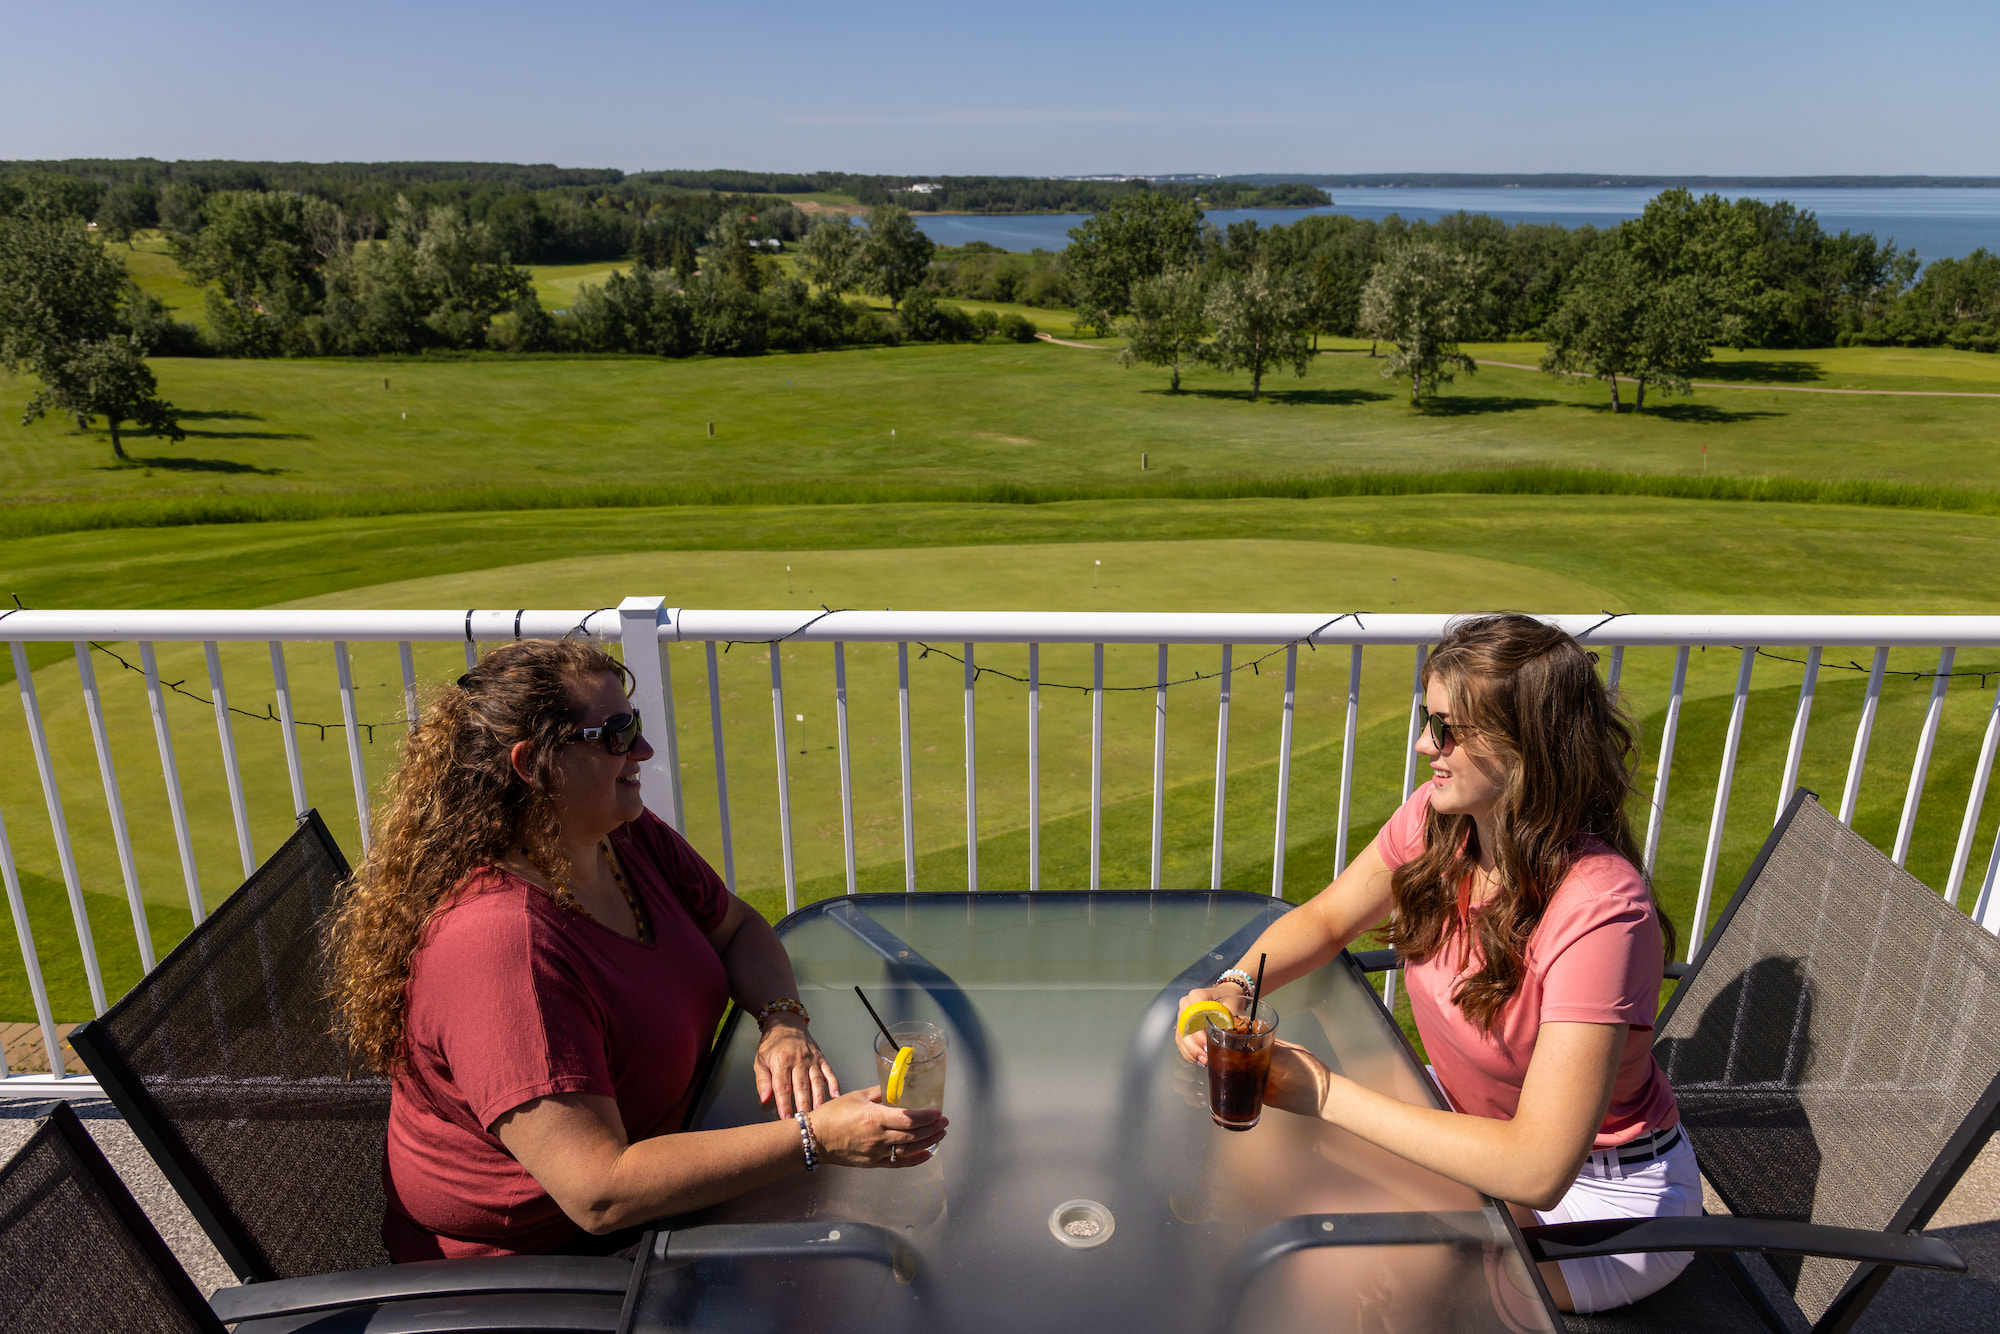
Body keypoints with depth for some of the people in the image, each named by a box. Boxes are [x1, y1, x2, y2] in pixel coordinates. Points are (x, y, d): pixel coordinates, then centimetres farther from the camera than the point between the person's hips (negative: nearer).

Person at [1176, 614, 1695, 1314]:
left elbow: (1536, 1169, -36)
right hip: (1478, 1118, 6)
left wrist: (1324, 1092, -33)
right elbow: (1327, 917, 2)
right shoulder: (1437, 818, -14)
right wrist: (1235, 985, -19)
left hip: (1604, 1193, -6)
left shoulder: (1599, 911, -35)